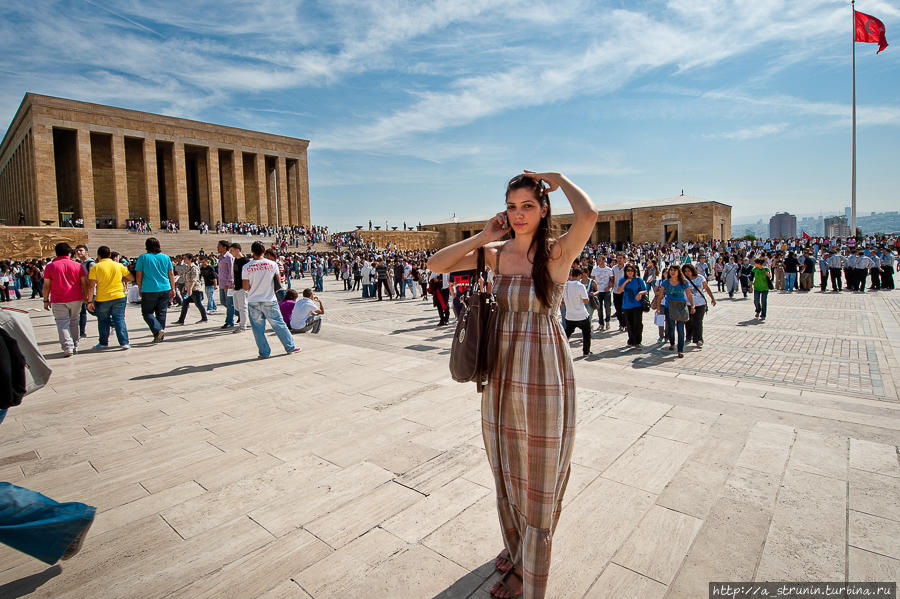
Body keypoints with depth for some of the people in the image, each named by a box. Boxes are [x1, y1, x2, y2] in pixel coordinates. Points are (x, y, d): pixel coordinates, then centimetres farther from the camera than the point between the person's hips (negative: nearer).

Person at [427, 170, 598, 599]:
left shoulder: (558, 252, -11)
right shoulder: (497, 253, 2)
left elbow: (588, 215, -32)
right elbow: (435, 265, 1)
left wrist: (559, 179, -13)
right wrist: (483, 237, -5)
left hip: (544, 371, -5)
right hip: (502, 371, 5)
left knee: (538, 475, 10)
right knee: (507, 467, 21)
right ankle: (516, 546, 48)